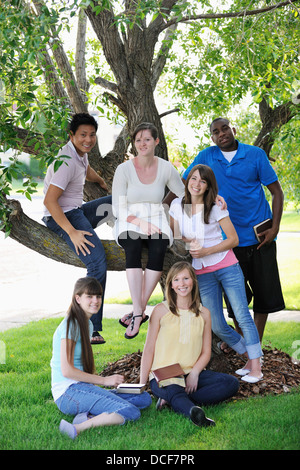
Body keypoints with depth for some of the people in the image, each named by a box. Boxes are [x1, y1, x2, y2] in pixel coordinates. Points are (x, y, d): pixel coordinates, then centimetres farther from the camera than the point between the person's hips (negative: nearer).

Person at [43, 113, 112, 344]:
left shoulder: (81, 152, 8)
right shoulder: (67, 162, -22)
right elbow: (49, 201, -28)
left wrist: (102, 182, 52)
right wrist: (72, 233, -32)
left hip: (77, 211, 10)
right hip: (62, 218, -10)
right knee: (98, 264, -24)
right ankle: (89, 329, -21)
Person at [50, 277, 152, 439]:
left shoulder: (87, 324, 18)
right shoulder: (70, 325, -11)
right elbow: (67, 371, -17)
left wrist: (104, 379, 6)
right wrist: (104, 380, -11)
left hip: (83, 388, 9)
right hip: (68, 392, -9)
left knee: (144, 398, 0)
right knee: (131, 412, -23)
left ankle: (88, 416, -15)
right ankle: (77, 429, -29)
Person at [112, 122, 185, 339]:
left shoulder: (166, 168, 2)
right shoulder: (124, 169, -5)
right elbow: (118, 209, -5)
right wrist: (139, 222, -20)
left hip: (156, 221, 2)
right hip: (129, 223, -1)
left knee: (158, 248, -33)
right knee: (133, 246, -36)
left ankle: (138, 311, -24)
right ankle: (139, 313, -34)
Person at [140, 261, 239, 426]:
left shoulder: (203, 313, 10)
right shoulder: (161, 310, 3)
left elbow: (206, 352, 10)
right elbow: (148, 350, 2)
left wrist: (194, 373, -11)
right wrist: (142, 384, -5)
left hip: (192, 374, 4)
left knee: (231, 383, -20)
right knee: (173, 390, -37)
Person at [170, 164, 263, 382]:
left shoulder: (216, 207, -6)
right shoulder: (177, 205, 3)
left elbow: (234, 239, -4)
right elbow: (174, 235, 15)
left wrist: (206, 251, -14)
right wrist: (188, 241, -7)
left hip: (226, 267, -3)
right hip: (202, 273, 3)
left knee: (243, 316, -8)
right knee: (217, 326, 2)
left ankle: (256, 367, -1)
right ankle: (250, 355, 23)